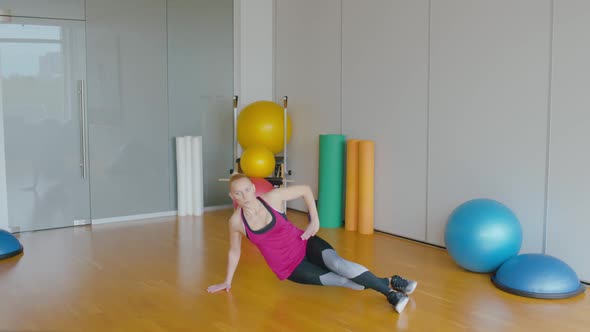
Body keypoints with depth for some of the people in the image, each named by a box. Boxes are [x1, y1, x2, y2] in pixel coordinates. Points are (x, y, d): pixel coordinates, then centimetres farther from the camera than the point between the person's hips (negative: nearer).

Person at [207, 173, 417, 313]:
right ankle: (390, 292, -13)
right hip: (289, 268, 0)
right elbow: (234, 251, 6)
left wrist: (315, 220, -6)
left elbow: (305, 190, -1)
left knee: (337, 264, -30)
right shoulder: (236, 221, -12)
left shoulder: (272, 197, -14)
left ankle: (392, 283, -25)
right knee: (340, 280, -19)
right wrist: (227, 281, 14)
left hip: (304, 245, 0)